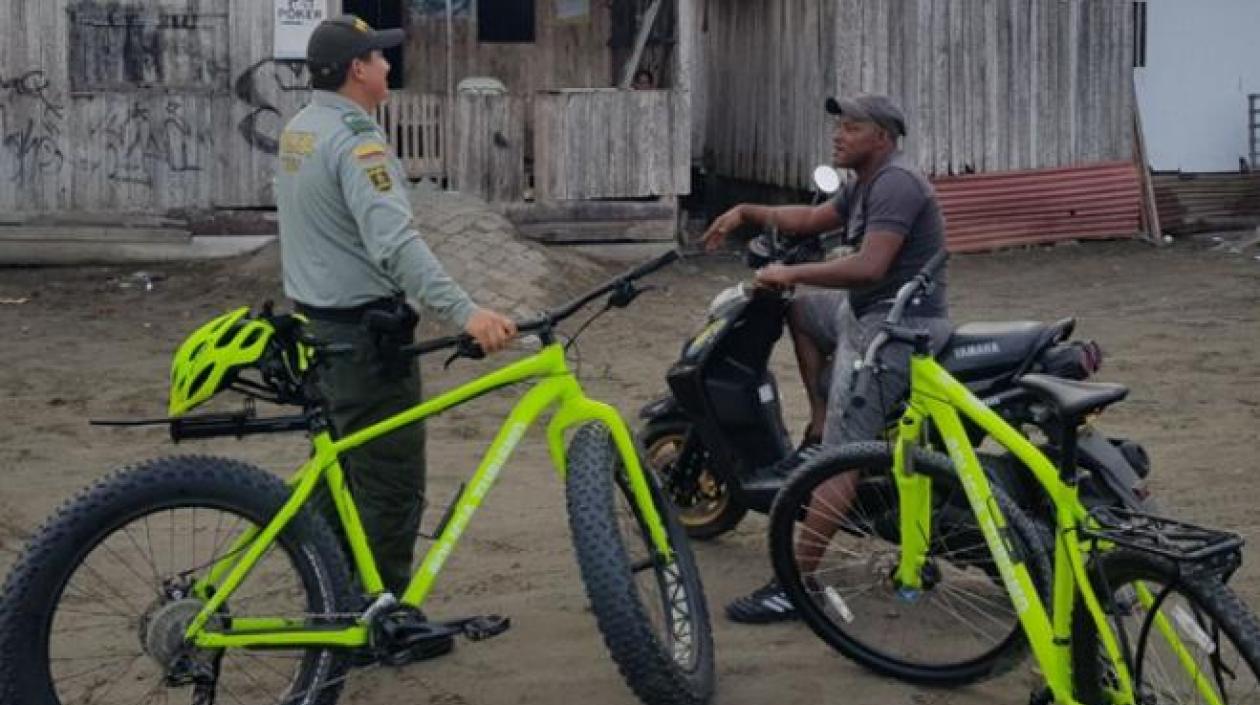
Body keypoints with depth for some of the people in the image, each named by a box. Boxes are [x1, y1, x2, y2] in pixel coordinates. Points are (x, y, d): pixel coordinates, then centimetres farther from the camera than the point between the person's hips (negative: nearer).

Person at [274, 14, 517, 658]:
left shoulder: (297, 131, 10)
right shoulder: (355, 139, -20)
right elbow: (396, 242, -34)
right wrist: (465, 312, -42)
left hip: (318, 326, 10)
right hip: (365, 334, -10)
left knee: (339, 475, 18)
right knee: (392, 486, -1)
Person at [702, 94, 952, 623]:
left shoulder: (896, 183, -16)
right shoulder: (865, 183, 17)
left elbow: (869, 267, -27)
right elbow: (813, 219, 28)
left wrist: (792, 273, -19)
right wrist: (748, 213, 17)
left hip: (899, 326, -11)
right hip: (867, 313, 11)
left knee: (839, 463, -15)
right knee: (802, 310, 29)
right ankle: (817, 433, 22)